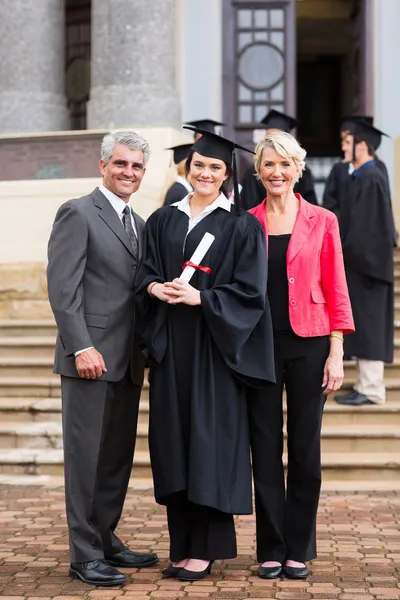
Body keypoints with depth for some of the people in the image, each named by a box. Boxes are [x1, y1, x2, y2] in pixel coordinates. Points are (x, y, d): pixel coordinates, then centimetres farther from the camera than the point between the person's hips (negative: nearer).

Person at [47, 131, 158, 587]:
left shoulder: (139, 224, 17)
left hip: (127, 361, 8)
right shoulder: (77, 213, -6)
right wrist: (82, 348, -19)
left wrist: (146, 348, 10)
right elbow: (62, 288, -13)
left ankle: (106, 541, 23)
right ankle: (85, 555, 6)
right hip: (91, 358, -7)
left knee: (118, 456, 12)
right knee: (86, 457, -1)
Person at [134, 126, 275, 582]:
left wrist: (199, 297, -18)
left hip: (215, 346, -4)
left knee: (209, 440, -3)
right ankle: (181, 544, 14)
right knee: (173, 440, 5)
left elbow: (249, 292, -6)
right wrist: (157, 288, -12)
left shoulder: (242, 226, 0)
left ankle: (205, 549, 5)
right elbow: (145, 274, 10)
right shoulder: (163, 221, 12)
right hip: (170, 345, 4)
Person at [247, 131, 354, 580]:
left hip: (308, 345, -1)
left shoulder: (322, 222, 2)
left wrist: (336, 354, -5)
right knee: (265, 449, 4)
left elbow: (336, 293, 1)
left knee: (305, 448, 4)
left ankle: (299, 549, 16)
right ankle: (271, 548, 14)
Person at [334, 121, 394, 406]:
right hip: (364, 259, 10)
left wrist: (349, 255, -16)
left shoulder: (369, 178, -16)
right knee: (366, 325, 12)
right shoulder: (366, 176, 14)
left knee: (367, 322, -6)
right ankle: (368, 384, 17)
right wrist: (349, 253, 17)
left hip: (365, 260, -10)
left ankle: (371, 390, -2)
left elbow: (363, 223, -20)